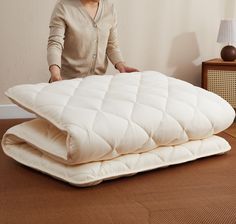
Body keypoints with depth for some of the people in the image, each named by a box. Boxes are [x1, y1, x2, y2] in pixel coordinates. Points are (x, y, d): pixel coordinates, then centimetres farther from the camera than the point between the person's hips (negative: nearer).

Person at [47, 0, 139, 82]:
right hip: (68, 80, -3)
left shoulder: (109, 8, 3)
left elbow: (112, 45, 6)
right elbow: (55, 43, -17)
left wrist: (121, 65, -12)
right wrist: (55, 71, -34)